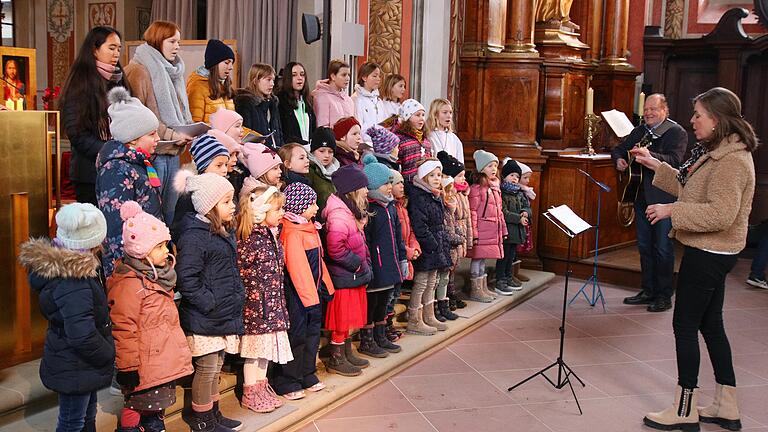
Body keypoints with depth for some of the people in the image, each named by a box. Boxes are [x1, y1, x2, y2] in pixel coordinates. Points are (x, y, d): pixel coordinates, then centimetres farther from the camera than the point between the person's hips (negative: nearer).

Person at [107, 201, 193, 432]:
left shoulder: (157, 276, 11)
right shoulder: (129, 284, -20)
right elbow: (124, 331, -21)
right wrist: (128, 368, -19)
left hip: (164, 367, 9)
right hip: (145, 370, -9)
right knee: (136, 412, 3)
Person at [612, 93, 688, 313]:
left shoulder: (676, 132, -7)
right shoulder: (639, 131, 14)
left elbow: (674, 161, -21)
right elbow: (619, 149, 22)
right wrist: (619, 160, 0)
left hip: (664, 198, -7)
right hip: (642, 197, 7)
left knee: (663, 248, -1)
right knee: (644, 246, 13)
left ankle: (664, 295, 9)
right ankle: (648, 291, 24)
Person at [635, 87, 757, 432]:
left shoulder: (732, 160, -20)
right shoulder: (717, 152, 13)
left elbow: (721, 213, -28)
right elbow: (690, 188, 21)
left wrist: (670, 211, -24)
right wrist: (656, 165, 15)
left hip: (708, 255, -11)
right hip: (711, 252, 11)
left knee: (685, 325, -3)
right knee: (710, 325, 15)